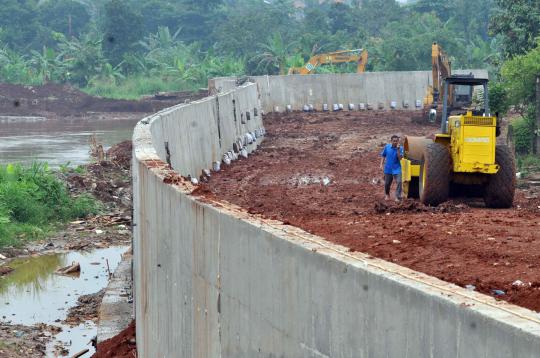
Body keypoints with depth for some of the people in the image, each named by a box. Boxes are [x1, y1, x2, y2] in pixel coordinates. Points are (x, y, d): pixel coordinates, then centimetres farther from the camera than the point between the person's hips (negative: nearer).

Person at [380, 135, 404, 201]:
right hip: (388, 168, 2)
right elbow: (383, 156, 7)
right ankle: (387, 195, 40)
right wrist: (381, 164, 2)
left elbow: (400, 158, -20)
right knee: (387, 183, 13)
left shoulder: (400, 148, -10)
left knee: (399, 182, -17)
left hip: (396, 169, -2)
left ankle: (398, 197, -12)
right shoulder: (387, 147, -4)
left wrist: (398, 149, -27)